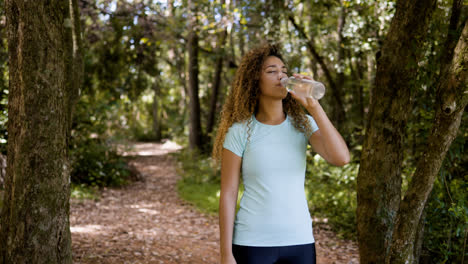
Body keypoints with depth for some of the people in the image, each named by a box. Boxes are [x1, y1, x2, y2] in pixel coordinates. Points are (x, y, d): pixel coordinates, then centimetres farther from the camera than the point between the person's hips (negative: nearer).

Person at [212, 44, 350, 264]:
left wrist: (313, 106, -15)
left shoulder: (303, 124, 2)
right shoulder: (240, 131, -6)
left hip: (300, 240, 3)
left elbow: (341, 158, -14)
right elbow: (228, 195, -5)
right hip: (252, 243, -3)